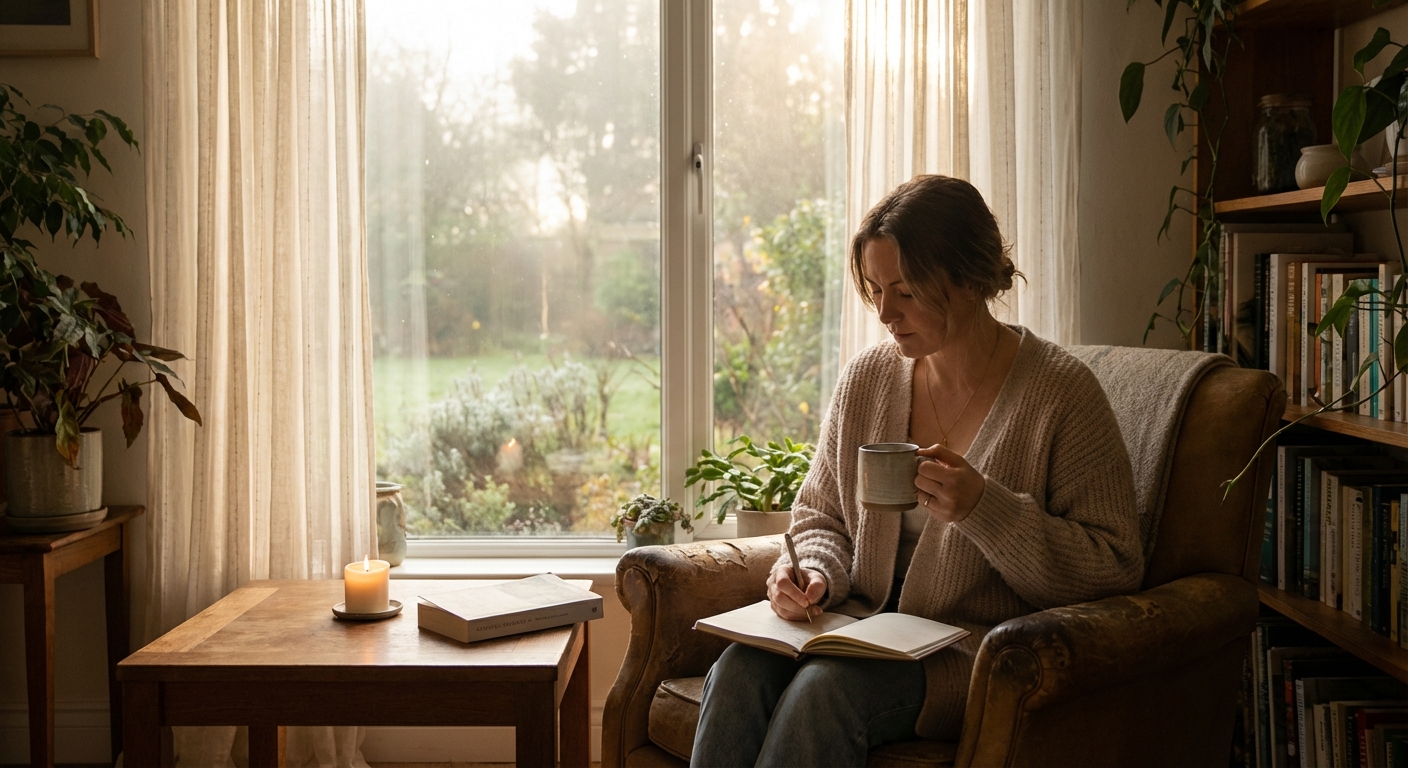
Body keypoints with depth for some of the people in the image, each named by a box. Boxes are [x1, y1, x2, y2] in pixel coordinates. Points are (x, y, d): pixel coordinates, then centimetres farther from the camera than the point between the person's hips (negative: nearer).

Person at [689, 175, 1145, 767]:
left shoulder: (1062, 393, -7)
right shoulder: (866, 377, 8)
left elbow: (1114, 570, -9)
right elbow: (820, 517, 17)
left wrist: (982, 508, -21)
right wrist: (816, 575, -6)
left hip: (979, 652, -4)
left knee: (825, 687, -32)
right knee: (739, 667, -27)